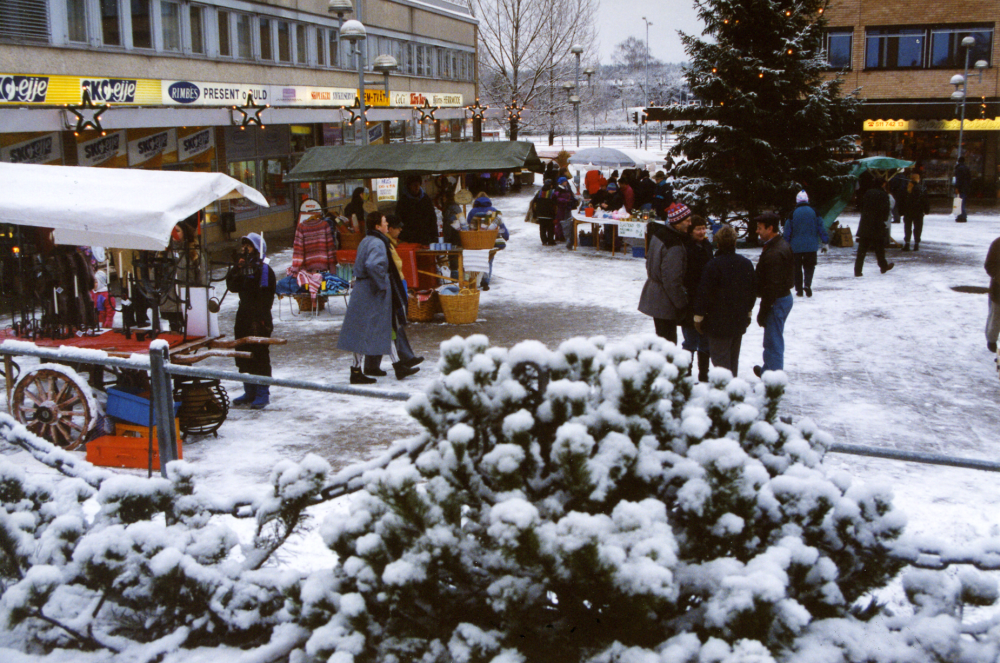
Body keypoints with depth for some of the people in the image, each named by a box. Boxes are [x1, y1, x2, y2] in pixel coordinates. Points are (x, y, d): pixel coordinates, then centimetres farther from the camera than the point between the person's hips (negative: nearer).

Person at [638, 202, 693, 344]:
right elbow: (672, 279, -23)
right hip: (666, 302, -9)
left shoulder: (658, 233, 4)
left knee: (662, 338, 17)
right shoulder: (675, 246, -25)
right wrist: (681, 303, -12)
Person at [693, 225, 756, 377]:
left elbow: (703, 293, -16)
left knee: (720, 358, -1)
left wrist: (698, 317, -6)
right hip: (739, 322, 7)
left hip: (719, 322, -7)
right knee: (733, 357, 18)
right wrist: (748, 312, 28)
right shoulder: (747, 264, 5)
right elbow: (753, 290, 16)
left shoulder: (713, 265, -18)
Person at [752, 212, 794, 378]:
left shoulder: (774, 253, -25)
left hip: (777, 301, -10)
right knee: (772, 340, 23)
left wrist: (762, 312, -19)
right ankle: (768, 371, 38)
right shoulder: (782, 245, 9)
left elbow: (772, 287, -25)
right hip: (784, 296, 10)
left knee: (773, 341, -3)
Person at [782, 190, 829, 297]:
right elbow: (821, 228, 2)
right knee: (809, 266, 9)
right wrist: (825, 242, 9)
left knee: (797, 268, 9)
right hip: (811, 247, 1)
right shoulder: (814, 212, 0)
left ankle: (799, 290, 8)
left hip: (796, 247, -1)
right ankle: (807, 284, -15)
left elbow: (787, 231, -2)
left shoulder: (792, 214, -4)